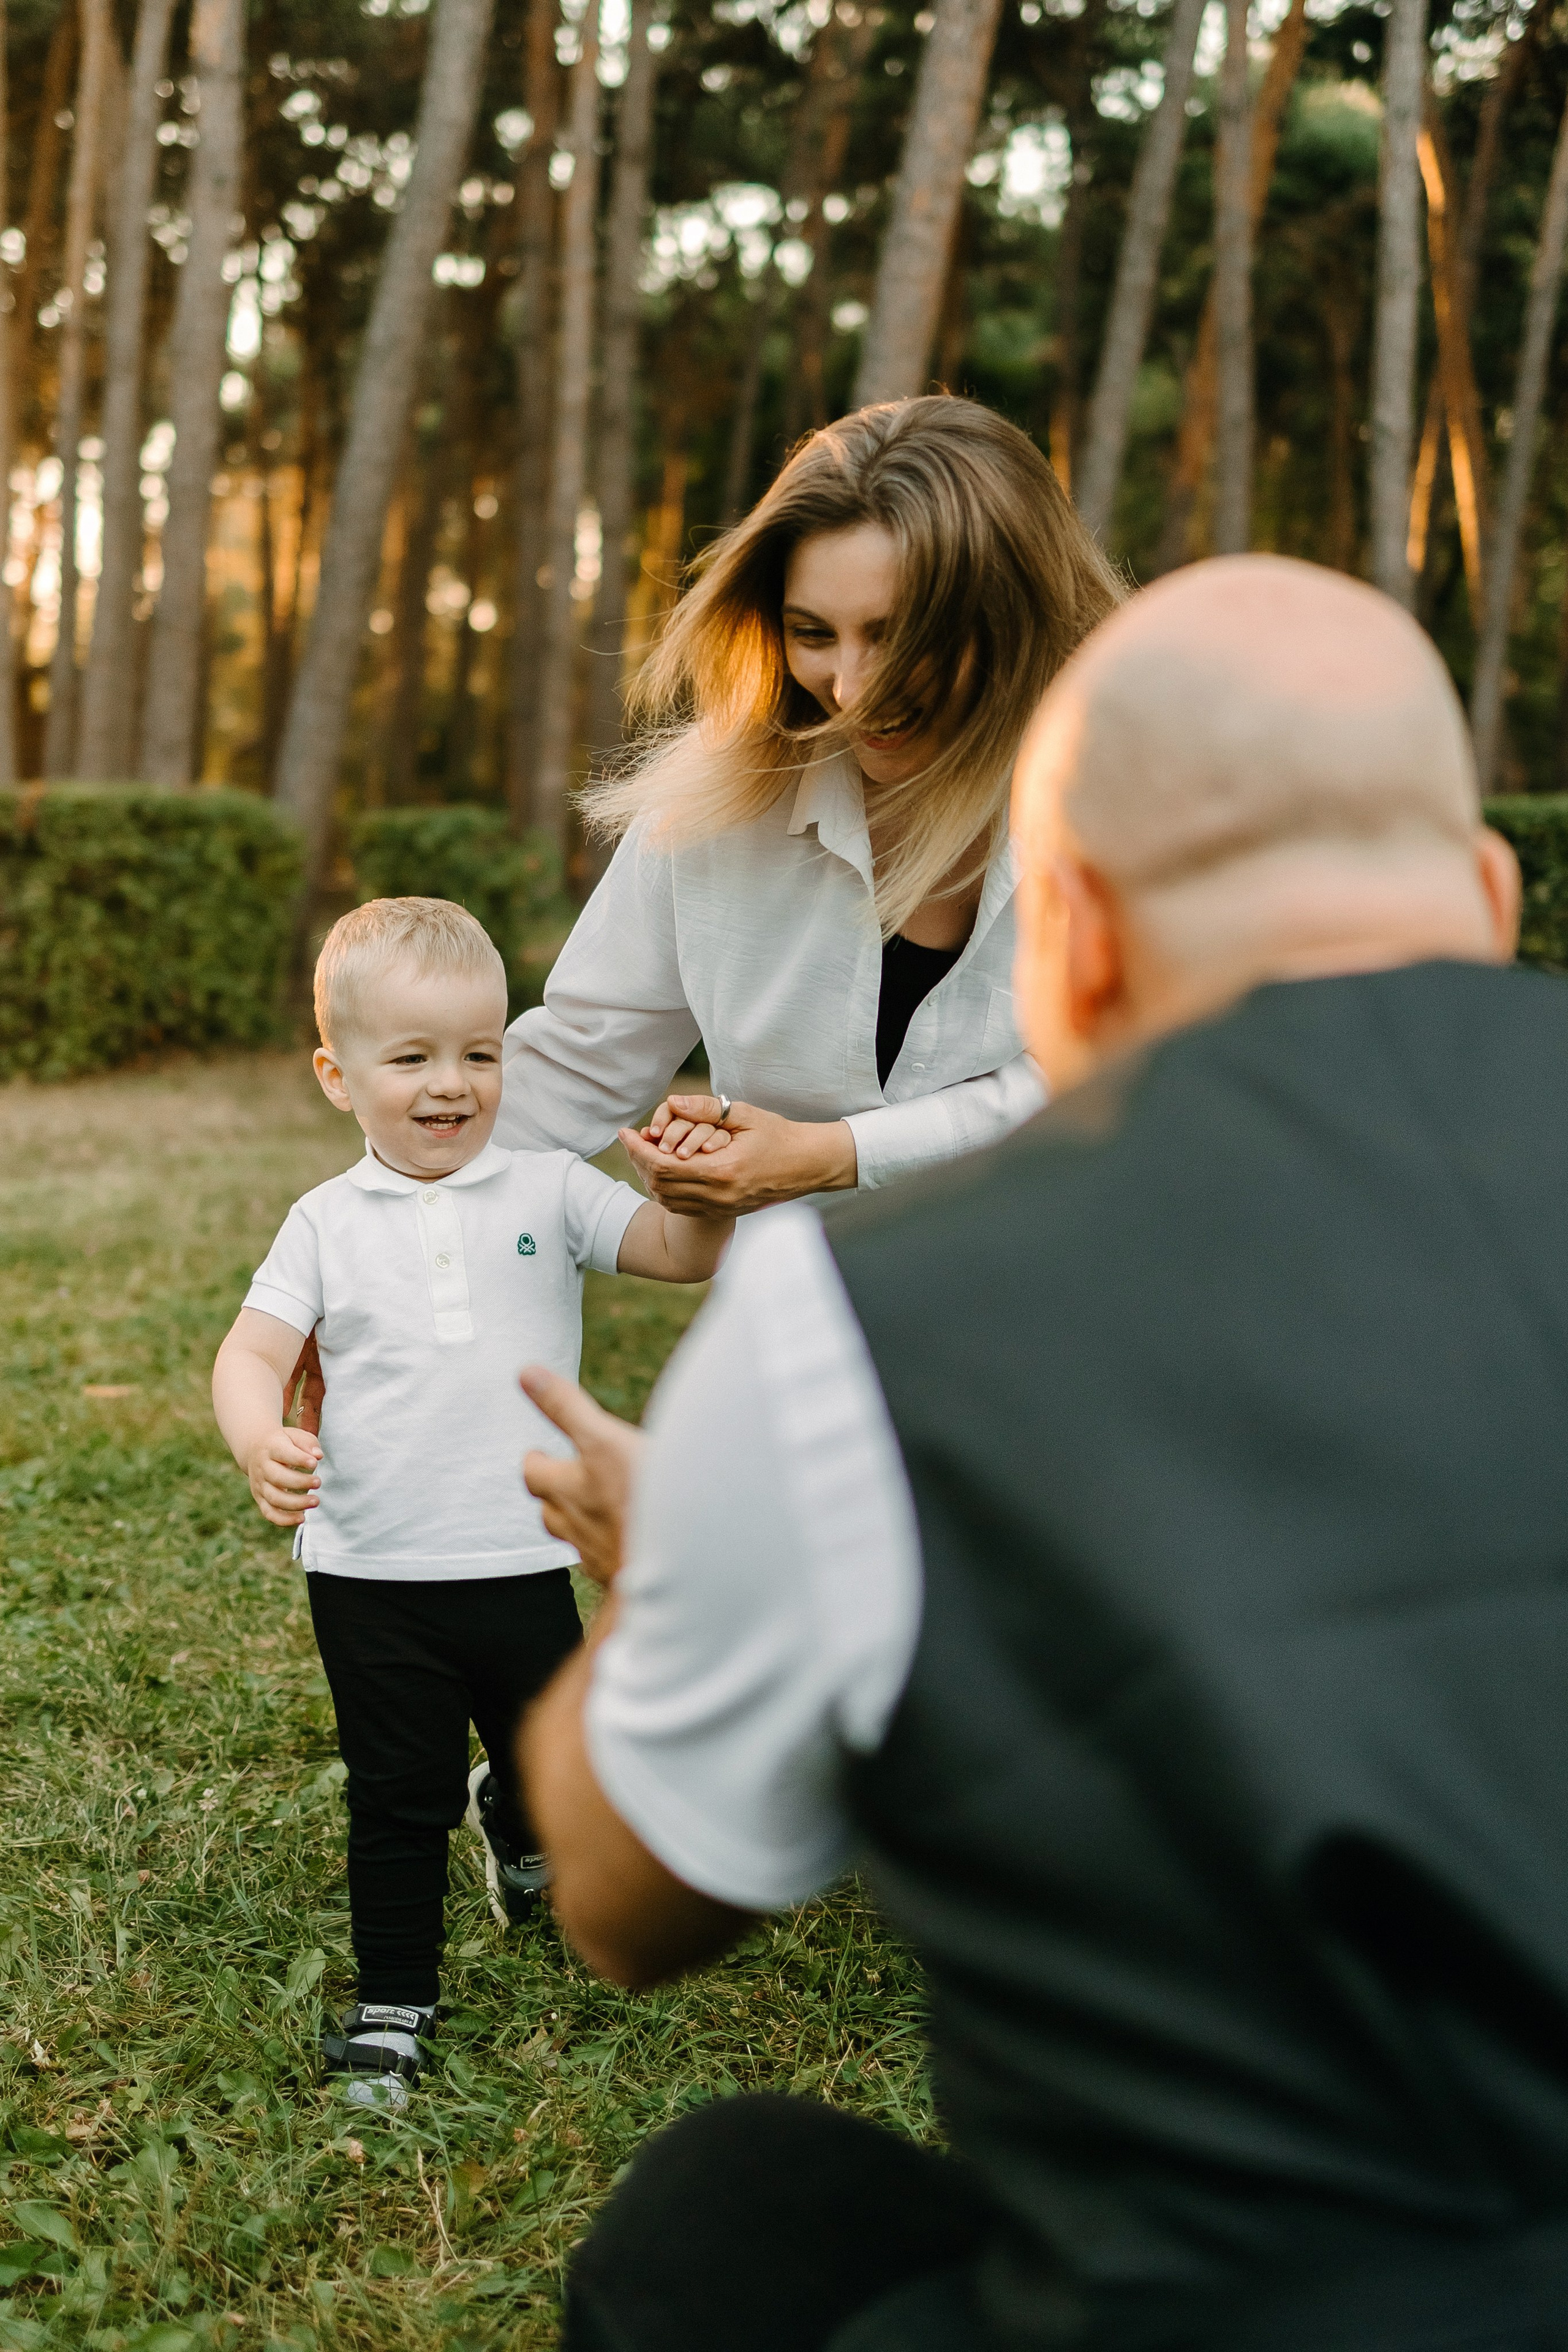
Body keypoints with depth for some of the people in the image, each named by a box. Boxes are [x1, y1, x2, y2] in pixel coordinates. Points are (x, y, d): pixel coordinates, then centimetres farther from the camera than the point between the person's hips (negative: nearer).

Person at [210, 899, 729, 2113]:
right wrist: (262, 1442, -26)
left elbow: (685, 1253, -8)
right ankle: (392, 2002, 25)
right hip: (372, 1575, -1)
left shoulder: (548, 1192, -1)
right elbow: (253, 1351, -5)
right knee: (399, 1799, 7)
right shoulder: (328, 1224, 0)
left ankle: (515, 1823, 54)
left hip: (522, 1562, 1)